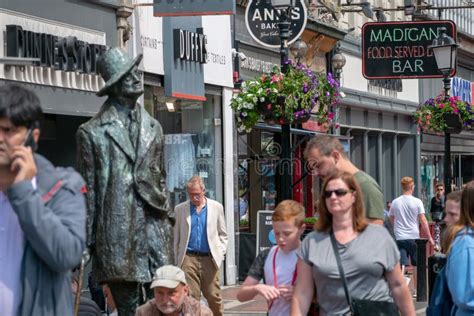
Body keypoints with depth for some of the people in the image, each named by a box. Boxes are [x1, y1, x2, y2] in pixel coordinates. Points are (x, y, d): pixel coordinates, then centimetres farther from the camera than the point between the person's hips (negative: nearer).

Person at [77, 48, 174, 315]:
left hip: (155, 226, 4)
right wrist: (91, 240, -1)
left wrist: (168, 220, 12)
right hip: (117, 233, -4)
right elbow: (89, 189, 1)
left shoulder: (154, 127, 17)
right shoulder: (92, 132, 1)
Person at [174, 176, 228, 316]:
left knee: (214, 296, 1)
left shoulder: (216, 207, 7)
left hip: (209, 258, 0)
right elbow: (176, 237, 11)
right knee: (190, 297, -6)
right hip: (189, 258, 0)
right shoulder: (180, 209, 7)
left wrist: (220, 253, 2)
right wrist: (177, 260, 8)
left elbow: (223, 234, 14)